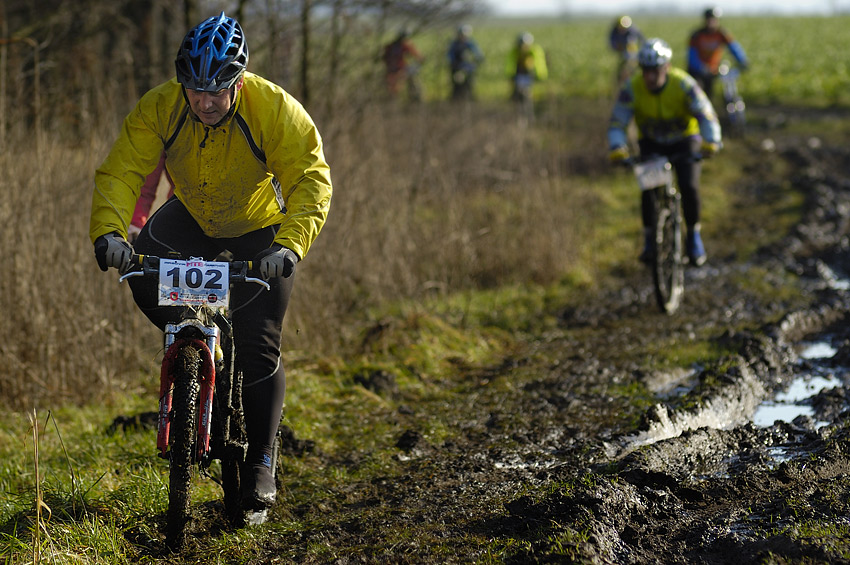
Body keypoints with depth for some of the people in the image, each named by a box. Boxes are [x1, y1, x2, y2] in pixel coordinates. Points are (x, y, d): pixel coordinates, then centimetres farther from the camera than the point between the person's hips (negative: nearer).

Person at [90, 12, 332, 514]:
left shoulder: (275, 110, -31)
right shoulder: (158, 109, -25)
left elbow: (312, 180, -33)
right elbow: (121, 172, -25)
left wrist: (290, 246, -49)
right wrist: (109, 230, -44)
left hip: (261, 228, -3)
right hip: (193, 217, 3)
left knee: (259, 347, -9)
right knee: (143, 271, -26)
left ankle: (261, 462, 9)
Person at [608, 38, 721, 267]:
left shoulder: (683, 84, -27)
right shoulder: (632, 89, -23)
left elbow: (706, 115, -32)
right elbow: (617, 122, -24)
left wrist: (710, 142, -49)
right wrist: (617, 149, -42)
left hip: (684, 140, -1)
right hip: (652, 143, 1)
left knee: (689, 186, -18)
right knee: (648, 188, -16)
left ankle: (694, 235, 4)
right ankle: (650, 238, 4)